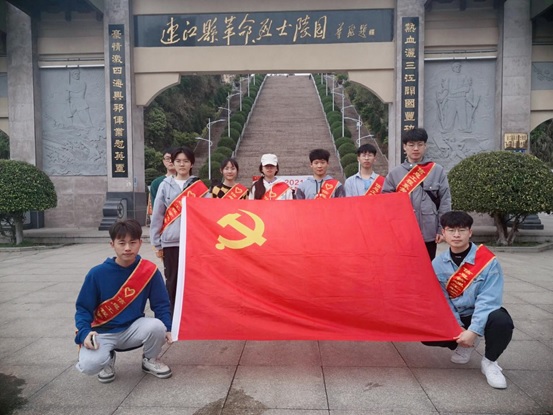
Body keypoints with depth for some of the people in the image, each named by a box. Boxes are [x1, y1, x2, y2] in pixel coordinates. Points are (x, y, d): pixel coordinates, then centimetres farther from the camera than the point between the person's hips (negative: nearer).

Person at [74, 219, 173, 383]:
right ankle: (108, 360, 11)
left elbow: (161, 304, -3)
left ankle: (150, 360, 4)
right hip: (103, 332, -1)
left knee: (157, 326, -31)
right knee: (89, 365, -29)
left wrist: (167, 328, -17)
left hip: (133, 329, 1)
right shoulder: (97, 273, -12)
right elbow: (83, 308, -3)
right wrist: (85, 332, -21)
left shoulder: (149, 270, -11)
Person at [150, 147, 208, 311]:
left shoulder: (199, 186, 4)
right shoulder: (165, 185, 4)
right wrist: (157, 243, 4)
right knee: (172, 282, 8)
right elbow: (157, 216, 5)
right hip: (170, 242, 1)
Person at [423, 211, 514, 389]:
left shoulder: (488, 261, -19)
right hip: (453, 317, 3)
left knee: (502, 321, -35)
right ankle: (464, 345, 12)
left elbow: (488, 300, -22)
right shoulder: (438, 263, -8)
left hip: (481, 314, -3)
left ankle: (489, 362, -5)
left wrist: (473, 330, -29)